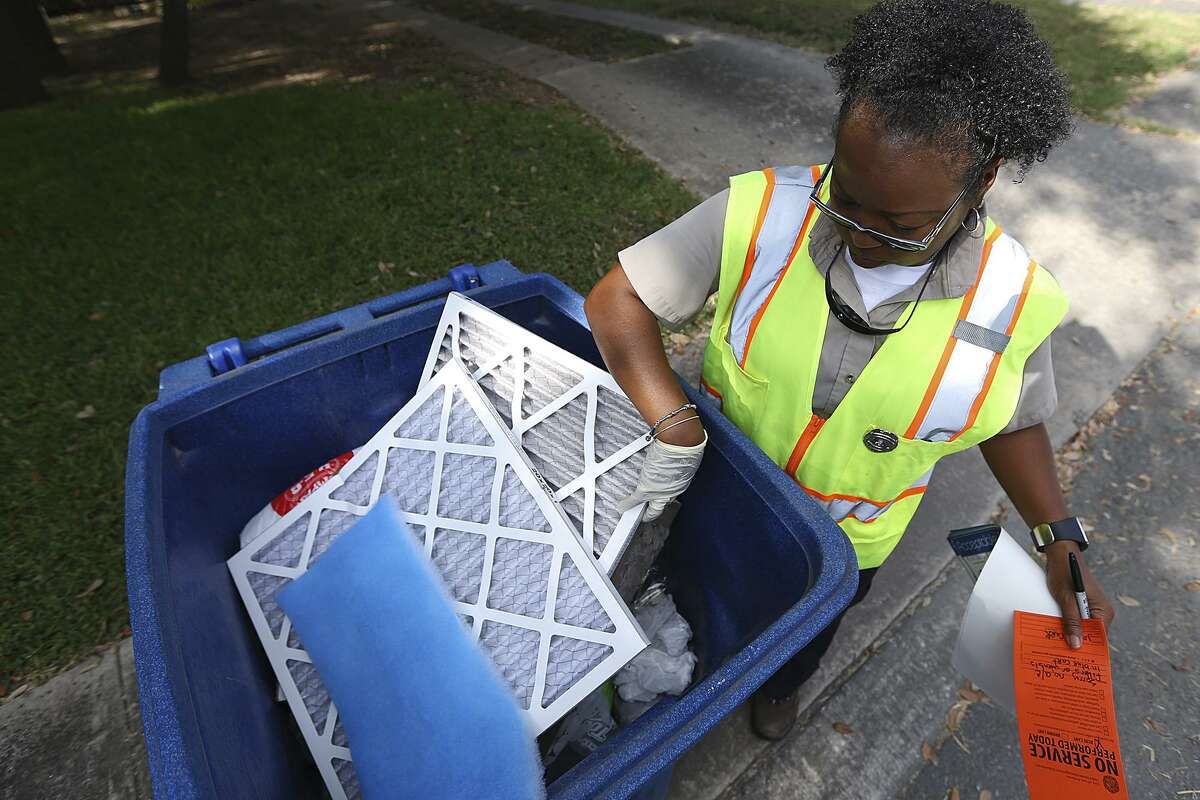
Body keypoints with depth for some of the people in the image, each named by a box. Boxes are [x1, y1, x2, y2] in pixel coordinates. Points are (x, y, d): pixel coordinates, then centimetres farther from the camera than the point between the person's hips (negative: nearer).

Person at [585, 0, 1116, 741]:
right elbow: (617, 299, -25)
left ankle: (781, 686, 71)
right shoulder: (761, 214, -29)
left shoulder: (1014, 301, -21)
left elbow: (1013, 423, -2)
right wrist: (676, 428, -35)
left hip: (846, 537, 1)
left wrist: (1060, 542, -10)